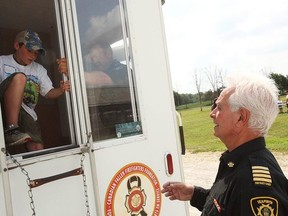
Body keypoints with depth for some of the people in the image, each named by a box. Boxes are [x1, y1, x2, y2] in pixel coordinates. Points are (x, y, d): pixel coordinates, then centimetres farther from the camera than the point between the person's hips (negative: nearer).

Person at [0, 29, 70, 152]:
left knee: (38, 150, -21)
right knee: (19, 77, -27)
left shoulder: (39, 70, 17)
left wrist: (61, 90, -11)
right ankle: (11, 130, -29)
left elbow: (49, 94, 11)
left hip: (26, 115, 2)